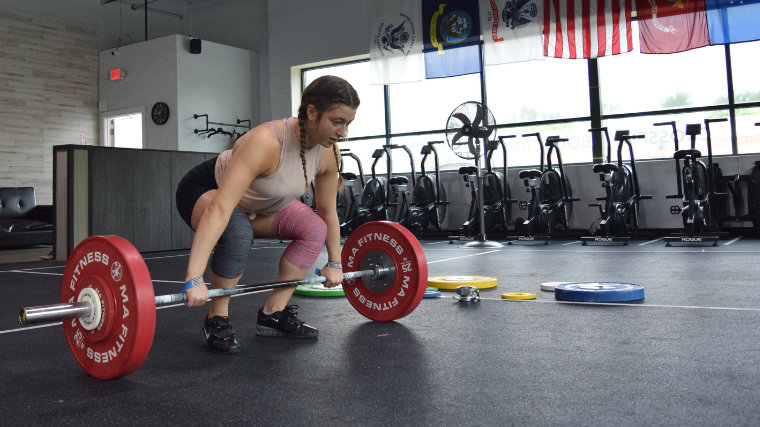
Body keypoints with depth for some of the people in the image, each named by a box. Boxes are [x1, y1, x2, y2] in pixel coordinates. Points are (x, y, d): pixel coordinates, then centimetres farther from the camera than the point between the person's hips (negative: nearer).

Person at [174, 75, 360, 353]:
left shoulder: (328, 153, -18)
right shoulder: (266, 142, -40)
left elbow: (327, 210, -2)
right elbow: (220, 208, -47)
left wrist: (334, 262, 4)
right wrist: (194, 279, -51)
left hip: (256, 203, 7)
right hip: (204, 191, -7)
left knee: (315, 229, -10)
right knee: (239, 232, -37)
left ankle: (273, 314, 2)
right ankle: (216, 321, -15)